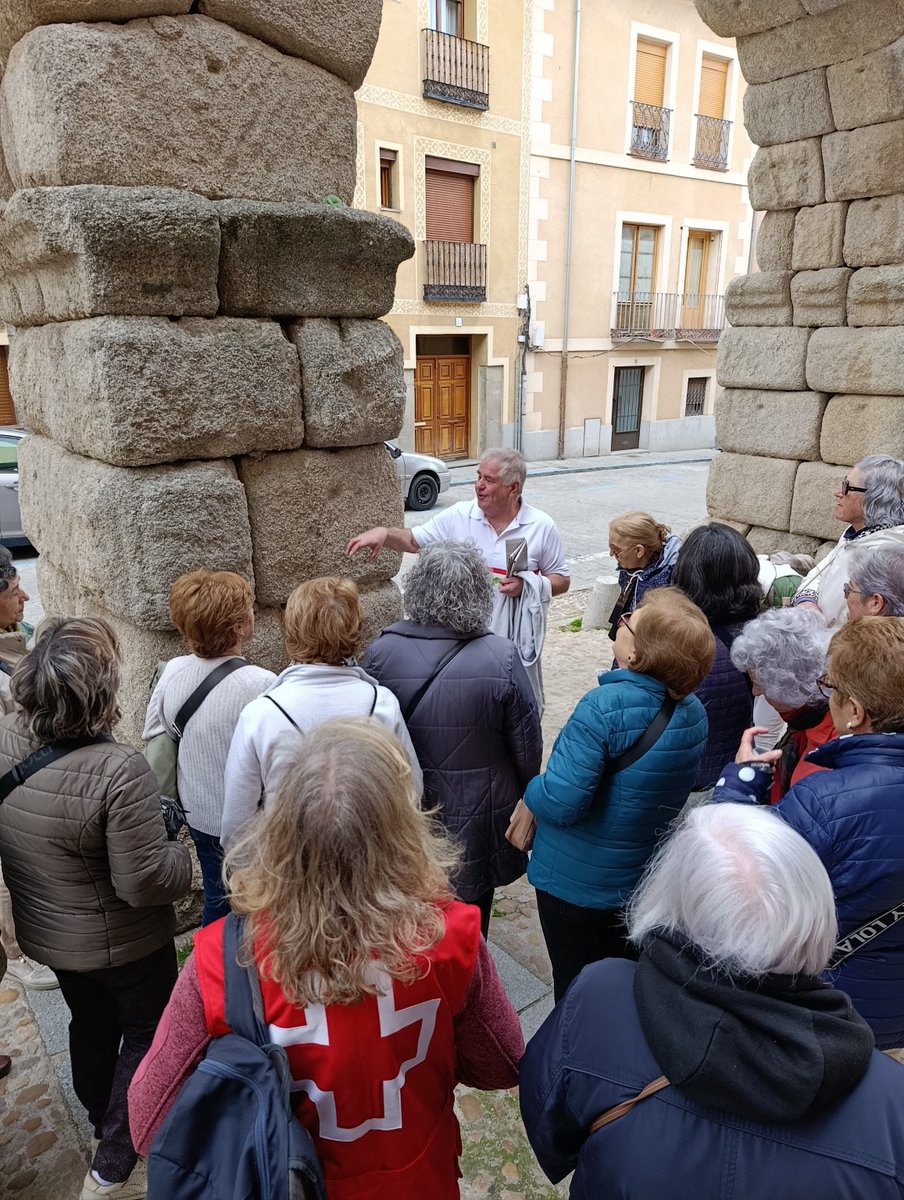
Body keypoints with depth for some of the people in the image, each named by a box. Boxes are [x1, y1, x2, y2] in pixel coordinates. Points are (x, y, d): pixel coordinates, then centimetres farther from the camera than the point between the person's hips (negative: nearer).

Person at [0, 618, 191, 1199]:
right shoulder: (117, 769, -37)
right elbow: (145, 882, -31)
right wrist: (181, 853, -11)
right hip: (120, 943, -6)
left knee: (92, 1023, 30)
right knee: (145, 1036, 20)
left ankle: (103, 1122, 53)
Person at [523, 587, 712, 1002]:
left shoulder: (605, 707, -32)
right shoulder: (693, 711, -8)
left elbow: (560, 802, -34)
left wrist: (532, 792, -11)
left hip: (576, 881, -6)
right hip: (646, 879, 7)